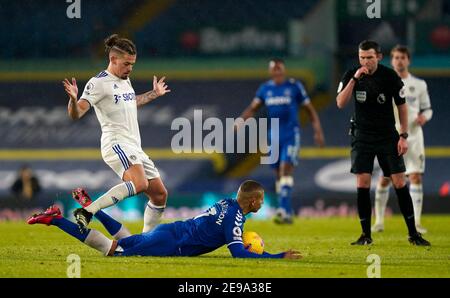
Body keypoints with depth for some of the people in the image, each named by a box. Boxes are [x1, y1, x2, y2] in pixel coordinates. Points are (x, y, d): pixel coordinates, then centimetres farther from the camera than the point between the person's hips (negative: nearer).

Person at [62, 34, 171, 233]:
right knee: (139, 183, -35)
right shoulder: (99, 83, -8)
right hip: (117, 144, -10)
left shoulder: (125, 81, 20)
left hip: (134, 149, 10)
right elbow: (76, 114, -16)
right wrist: (73, 99, -36)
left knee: (160, 194, 10)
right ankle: (86, 212, -36)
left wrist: (154, 94, 49)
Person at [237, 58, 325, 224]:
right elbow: (252, 108, 8)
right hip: (274, 136, 5)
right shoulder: (265, 89, 8)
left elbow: (310, 109, 3)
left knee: (286, 169, -18)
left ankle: (284, 210, -25)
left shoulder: (294, 86, -3)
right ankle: (288, 213, 18)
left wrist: (318, 131, -2)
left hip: (291, 135, -5)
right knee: (278, 173, 8)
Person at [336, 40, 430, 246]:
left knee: (400, 183, -5)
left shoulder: (390, 76, -7)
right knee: (362, 185, -7)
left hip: (388, 136, -1)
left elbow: (402, 106, 1)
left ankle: (413, 233, 3)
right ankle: (366, 235, 2)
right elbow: (340, 103, -15)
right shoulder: (351, 75, -4)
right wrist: (354, 79, -24)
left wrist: (403, 136, -4)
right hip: (362, 136, 1)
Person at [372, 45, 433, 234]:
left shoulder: (419, 85, 7)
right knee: (384, 179, -2)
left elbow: (427, 108, 12)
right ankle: (379, 221, 9)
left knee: (416, 177, -8)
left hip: (413, 136, 1)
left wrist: (424, 116, -9)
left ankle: (416, 223, -5)